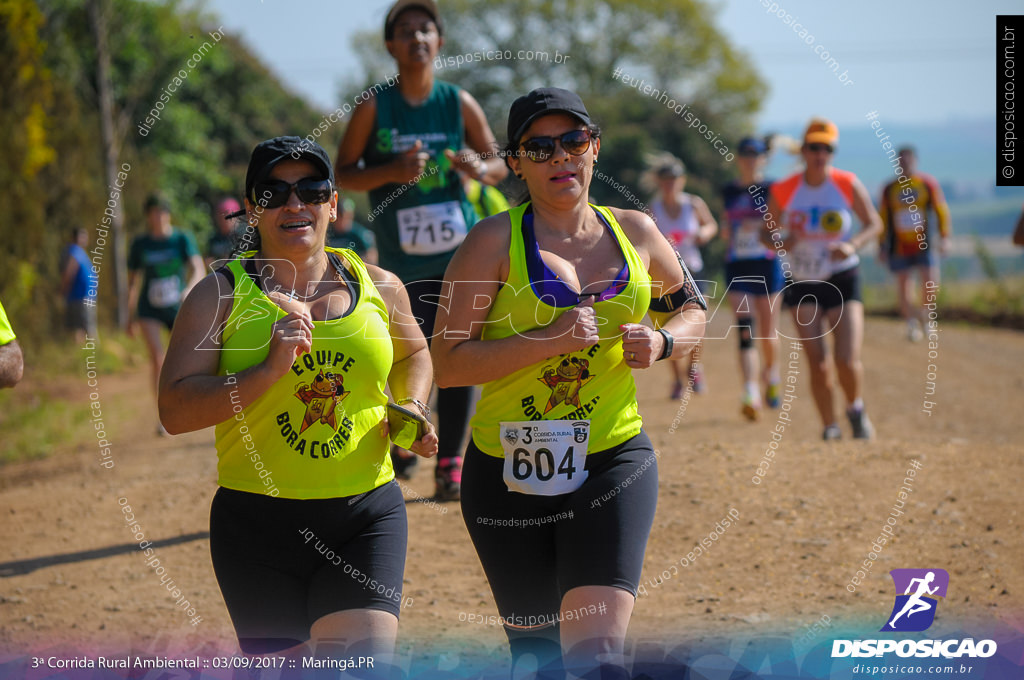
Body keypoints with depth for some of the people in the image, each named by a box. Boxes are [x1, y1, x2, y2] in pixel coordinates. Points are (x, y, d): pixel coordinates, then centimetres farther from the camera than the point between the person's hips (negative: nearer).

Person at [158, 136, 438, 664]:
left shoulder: (378, 287, 7)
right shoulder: (220, 294, -2)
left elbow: (413, 352, 29)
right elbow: (175, 411, -12)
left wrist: (412, 409, 9)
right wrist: (270, 369, -22)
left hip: (367, 515, 1)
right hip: (259, 519, -1)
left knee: (369, 659, -16)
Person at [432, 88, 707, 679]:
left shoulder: (635, 232, 7)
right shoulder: (495, 241, -4)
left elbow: (692, 309, 25)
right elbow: (446, 364, -11)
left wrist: (662, 342, 2)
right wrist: (547, 340, -21)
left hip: (614, 460, 1)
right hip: (509, 473, -1)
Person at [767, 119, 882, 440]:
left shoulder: (848, 184, -7)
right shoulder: (783, 191, -5)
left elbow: (874, 223, 3)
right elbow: (766, 231, 6)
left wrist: (853, 245, -16)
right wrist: (781, 242, -16)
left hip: (842, 280, -1)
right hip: (803, 283, 1)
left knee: (848, 360, -12)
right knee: (817, 363, -4)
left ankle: (856, 409, 19)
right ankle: (830, 427, 14)